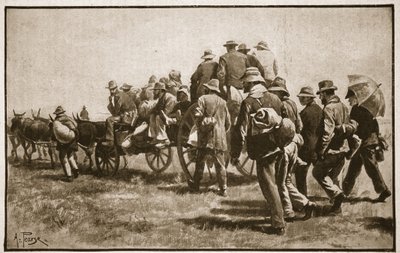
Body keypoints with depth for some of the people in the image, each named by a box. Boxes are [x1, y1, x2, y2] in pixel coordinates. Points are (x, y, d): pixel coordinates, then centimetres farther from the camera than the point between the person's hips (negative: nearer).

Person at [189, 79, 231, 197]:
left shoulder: (203, 99, -1)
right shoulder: (222, 102, 10)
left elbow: (198, 115, -9)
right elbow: (228, 122, 13)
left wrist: (200, 128, 7)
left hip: (206, 136, -3)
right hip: (220, 138, 3)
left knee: (200, 161, 10)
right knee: (220, 164, 4)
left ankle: (196, 184, 19)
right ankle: (223, 189, 3)